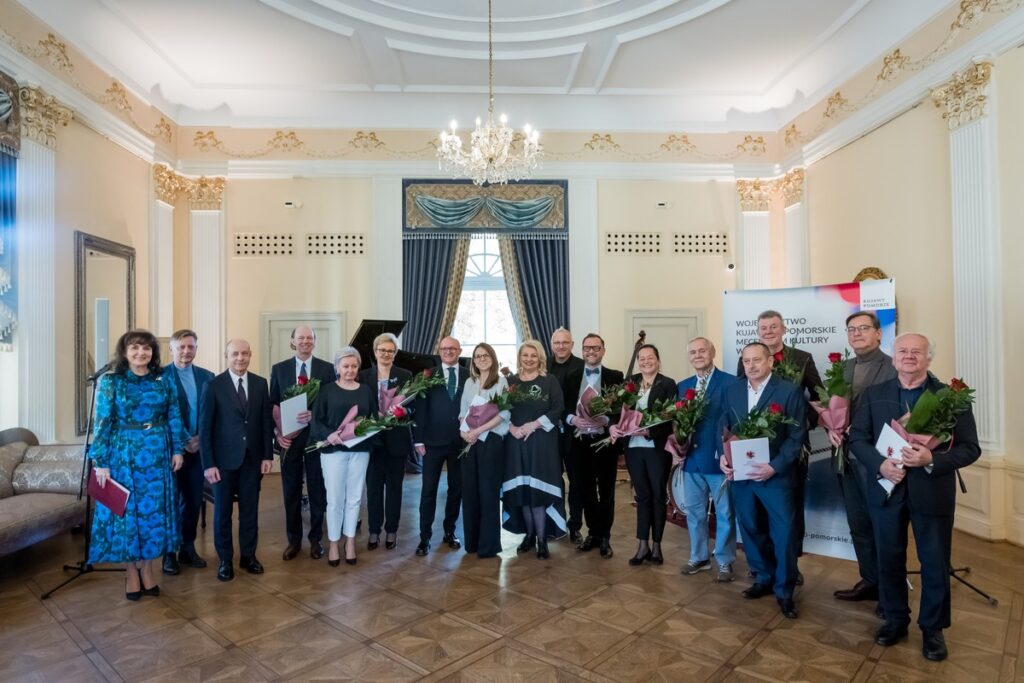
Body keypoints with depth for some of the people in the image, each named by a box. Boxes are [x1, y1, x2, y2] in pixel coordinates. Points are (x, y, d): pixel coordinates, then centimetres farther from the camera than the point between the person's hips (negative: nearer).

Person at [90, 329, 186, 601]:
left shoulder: (163, 381, 3)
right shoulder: (110, 382, -4)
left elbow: (174, 418, 6)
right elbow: (102, 423, -6)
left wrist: (177, 449, 2)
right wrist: (100, 461, -10)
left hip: (157, 454, 2)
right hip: (123, 454, -2)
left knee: (154, 510, 7)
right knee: (126, 510, 6)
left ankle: (148, 569, 21)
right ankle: (131, 572, 20)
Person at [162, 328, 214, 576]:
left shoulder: (207, 376, 6)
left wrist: (201, 438, -7)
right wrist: (181, 442, -13)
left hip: (198, 448, 4)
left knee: (194, 501, 11)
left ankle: (188, 548, 25)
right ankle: (169, 553, 20)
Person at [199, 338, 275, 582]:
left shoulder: (260, 383, 2)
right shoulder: (213, 385, -7)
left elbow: (267, 421, 5)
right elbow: (205, 427, -7)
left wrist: (267, 455, 0)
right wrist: (208, 463, -11)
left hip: (252, 458, 3)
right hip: (224, 459, -2)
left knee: (250, 510, 11)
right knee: (222, 511, 10)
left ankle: (248, 556, 25)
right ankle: (225, 560, 24)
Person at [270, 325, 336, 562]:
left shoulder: (327, 368, -1)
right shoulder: (279, 369, 4)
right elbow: (273, 405, 4)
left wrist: (315, 414, -19)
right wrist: (278, 433, -8)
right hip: (289, 436, 1)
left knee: (317, 489, 9)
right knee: (291, 490, 11)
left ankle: (316, 539, 24)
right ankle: (294, 539, 26)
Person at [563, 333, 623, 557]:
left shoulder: (615, 377, 2)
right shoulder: (571, 377, 10)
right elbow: (563, 407, 5)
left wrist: (605, 419, -20)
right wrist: (572, 418, -14)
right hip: (579, 441, 2)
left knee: (606, 491, 7)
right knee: (584, 490, 10)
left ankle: (605, 537, 20)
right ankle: (592, 532, 26)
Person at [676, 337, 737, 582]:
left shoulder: (730, 383, -9)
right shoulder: (683, 386, 11)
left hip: (718, 458, -5)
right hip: (691, 459, 6)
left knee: (724, 513, 9)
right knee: (694, 512, 15)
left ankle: (725, 562, 25)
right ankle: (699, 557, 32)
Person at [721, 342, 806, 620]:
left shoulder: (789, 391, -7)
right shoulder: (732, 391, 6)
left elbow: (796, 437, -10)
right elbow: (725, 429, 9)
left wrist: (774, 467, -19)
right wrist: (723, 457, -8)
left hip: (776, 475, -4)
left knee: (783, 534, 5)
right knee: (750, 530, 15)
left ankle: (784, 590, 23)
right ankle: (763, 578, 34)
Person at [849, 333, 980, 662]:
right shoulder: (874, 394, 1)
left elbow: (970, 448, -8)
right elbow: (857, 438, 0)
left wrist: (932, 460, -24)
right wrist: (879, 464, -17)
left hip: (932, 492, -1)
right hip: (886, 489, 2)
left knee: (935, 564, 12)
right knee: (889, 560, 15)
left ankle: (932, 628, 33)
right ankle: (895, 619, 35)